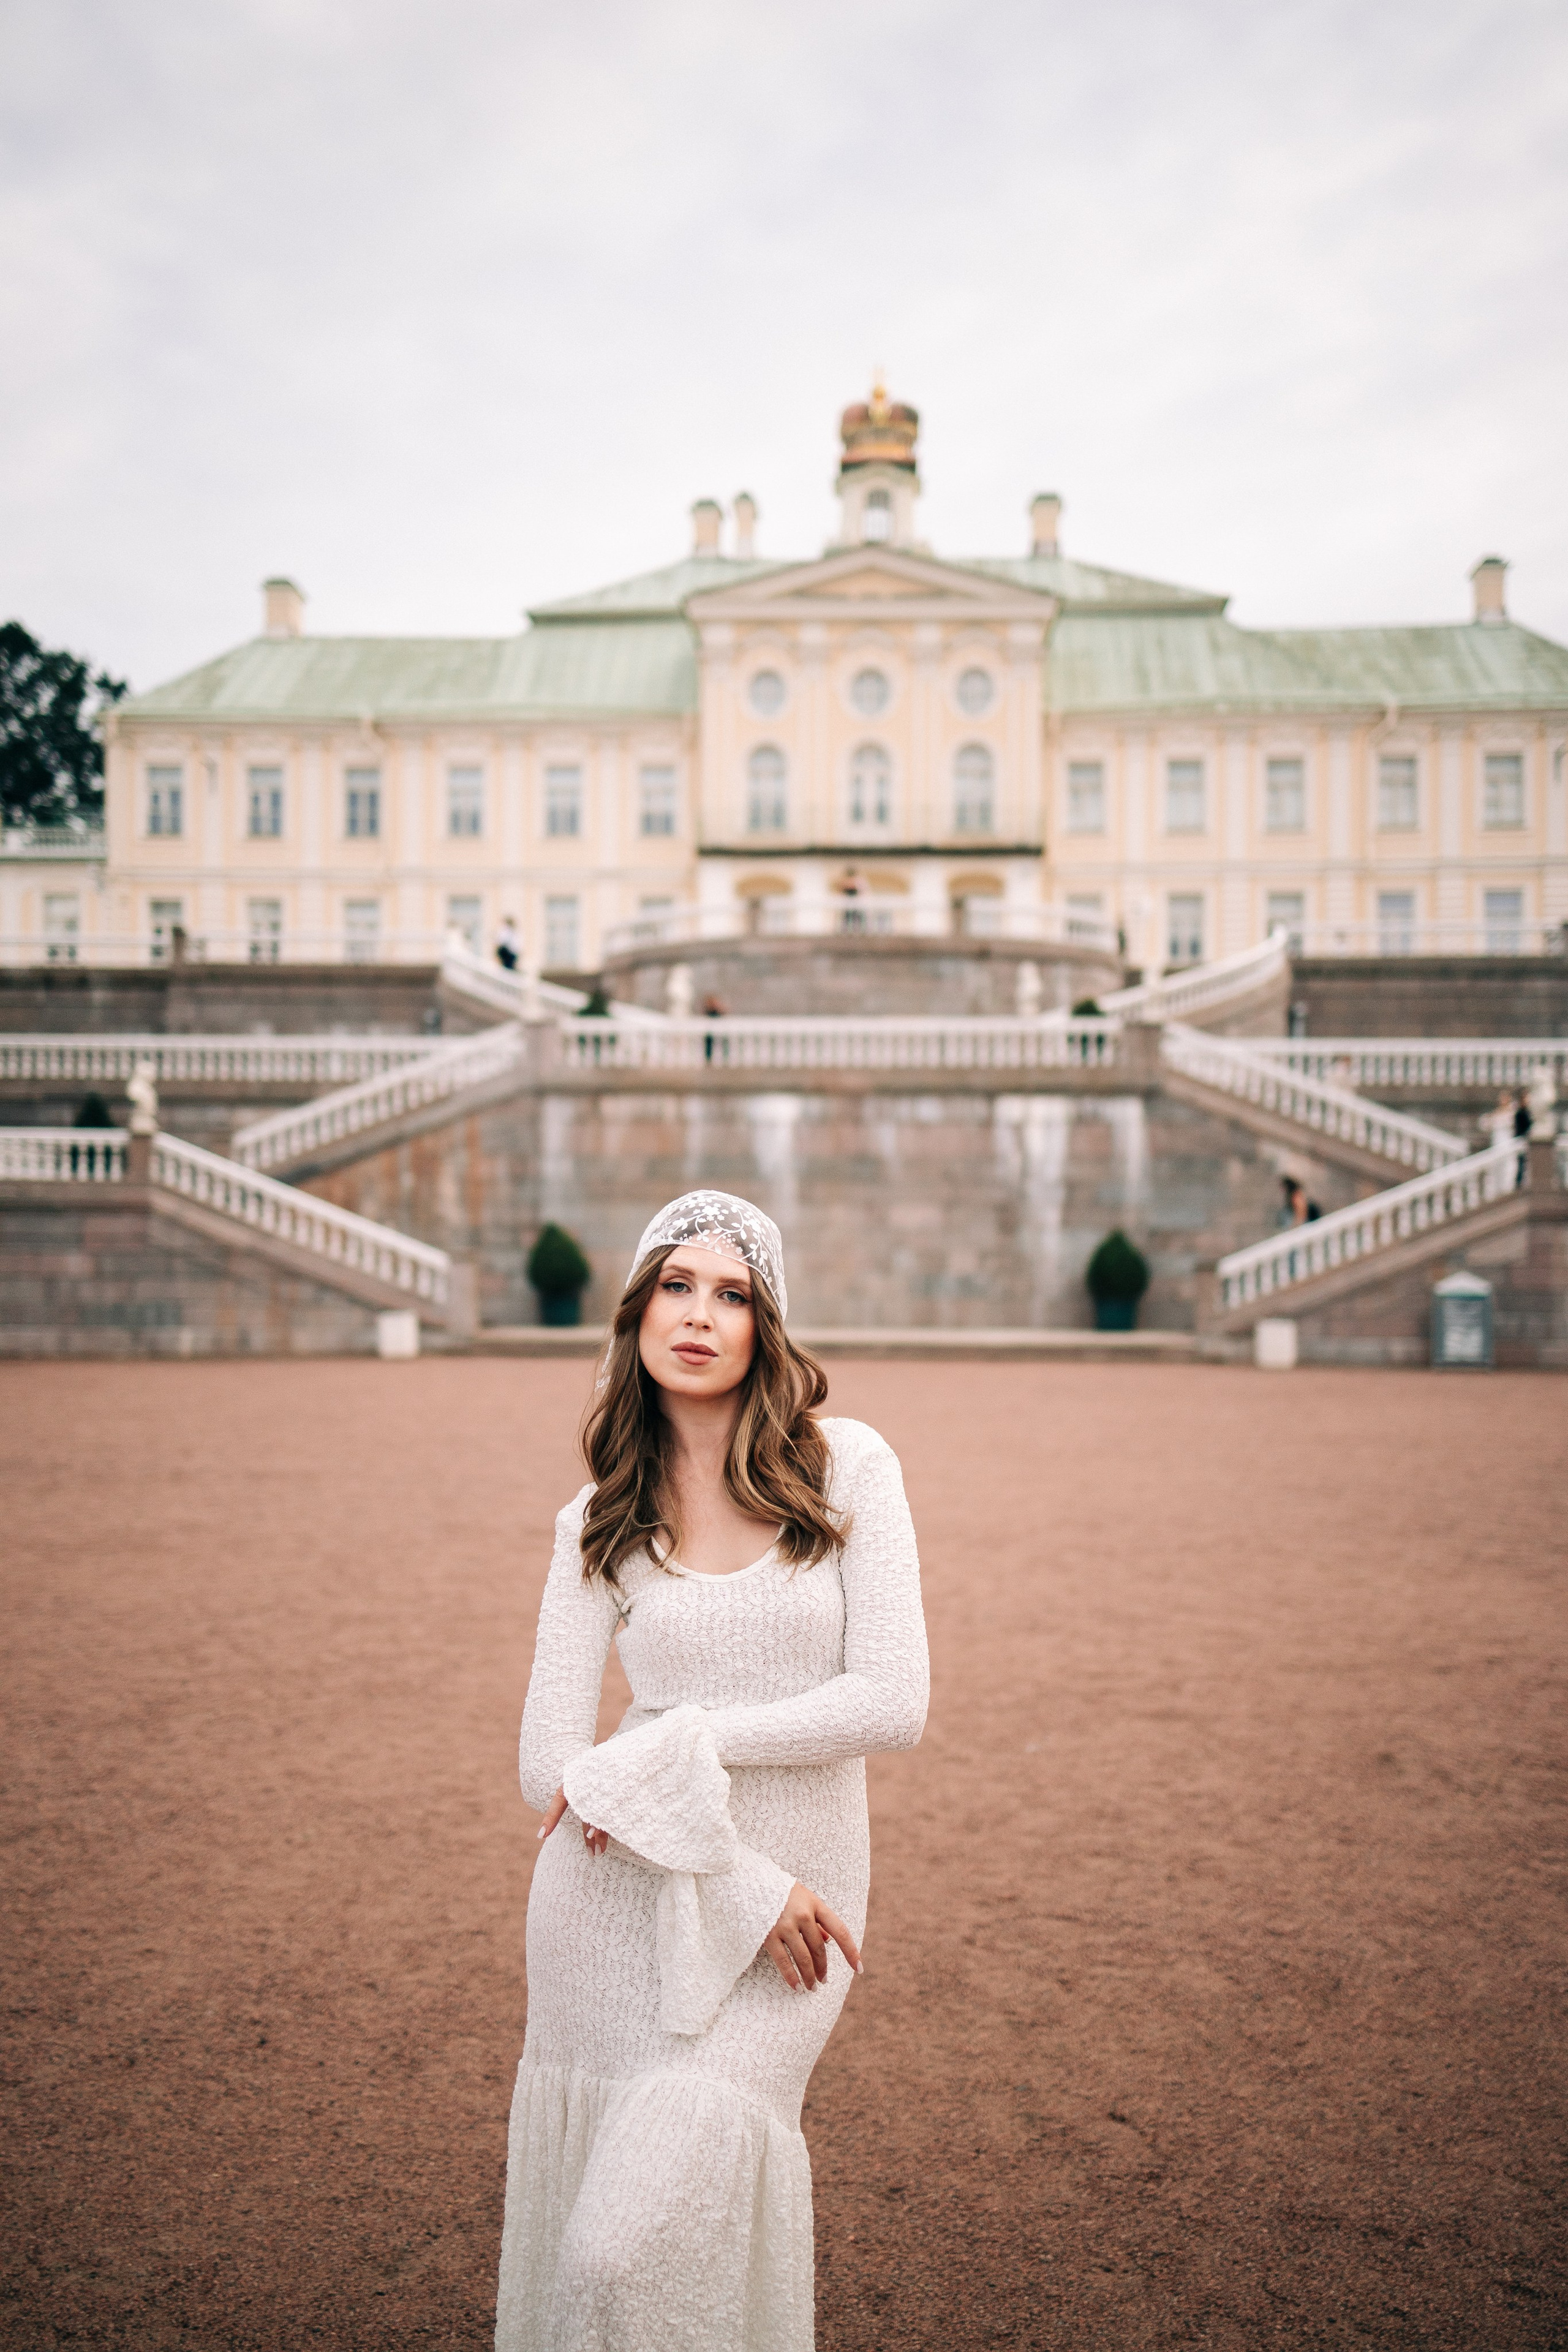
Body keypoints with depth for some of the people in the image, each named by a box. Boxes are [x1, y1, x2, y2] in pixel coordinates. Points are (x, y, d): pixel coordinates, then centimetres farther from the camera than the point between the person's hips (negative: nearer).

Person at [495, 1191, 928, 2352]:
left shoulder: (848, 1464, -3)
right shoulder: (600, 1521, 1)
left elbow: (895, 1701, -11)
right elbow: (550, 1765, -3)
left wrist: (673, 1747, -12)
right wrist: (742, 1884, -13)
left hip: (797, 1885, -2)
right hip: (623, 1891, 2)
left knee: (650, 2242, -8)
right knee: (588, 2231, 11)